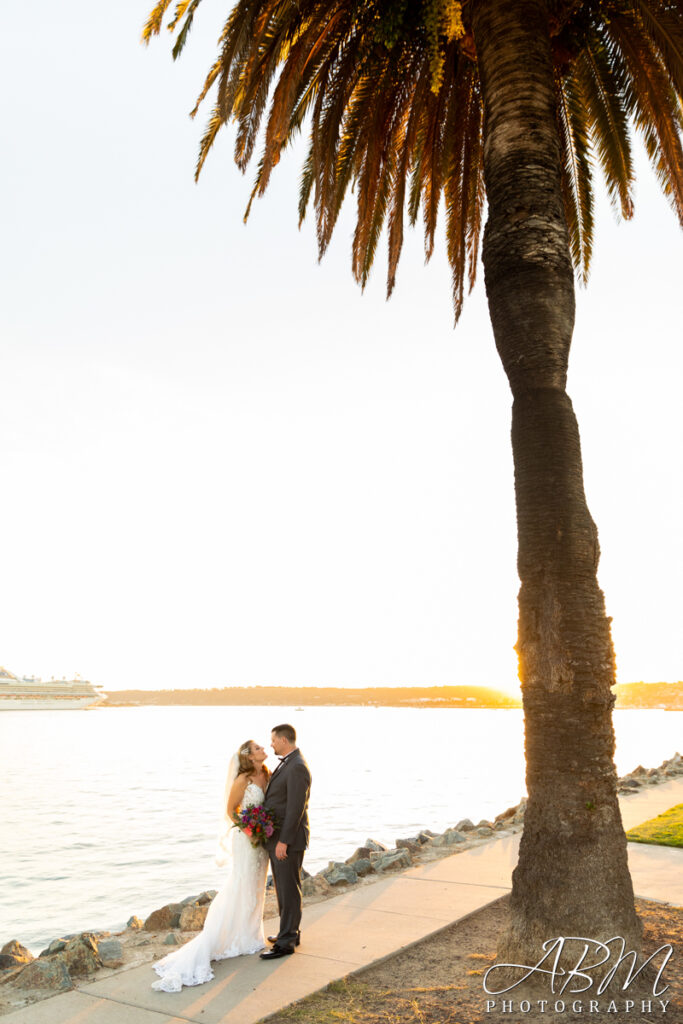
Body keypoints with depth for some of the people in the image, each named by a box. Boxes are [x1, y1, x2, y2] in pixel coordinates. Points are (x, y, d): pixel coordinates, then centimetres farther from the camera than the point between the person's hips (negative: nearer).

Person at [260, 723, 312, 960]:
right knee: (283, 888, 19)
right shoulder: (286, 764, 11)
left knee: (289, 890, 0)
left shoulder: (297, 767, -21)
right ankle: (290, 931, 32)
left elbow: (296, 808, -23)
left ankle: (286, 942, 10)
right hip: (278, 837, 10)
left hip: (289, 839, -10)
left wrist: (283, 841, -22)